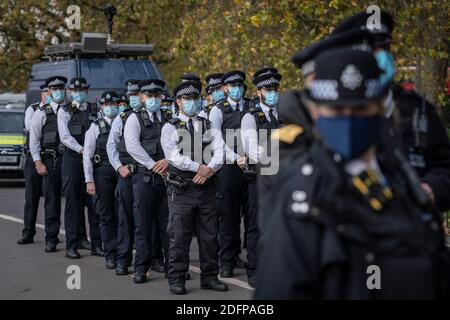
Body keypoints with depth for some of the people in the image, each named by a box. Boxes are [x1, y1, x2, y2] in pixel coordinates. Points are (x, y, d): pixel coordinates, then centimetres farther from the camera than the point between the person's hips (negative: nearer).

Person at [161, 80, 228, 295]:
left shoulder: (208, 126, 13)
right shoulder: (170, 128, 1)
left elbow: (219, 151, 2)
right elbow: (174, 157, -11)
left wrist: (210, 169, -15)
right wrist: (200, 167, -16)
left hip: (206, 188, 4)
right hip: (181, 189, -4)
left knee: (210, 235, 7)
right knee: (179, 237, -2)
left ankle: (209, 277, 16)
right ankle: (177, 280, 3)